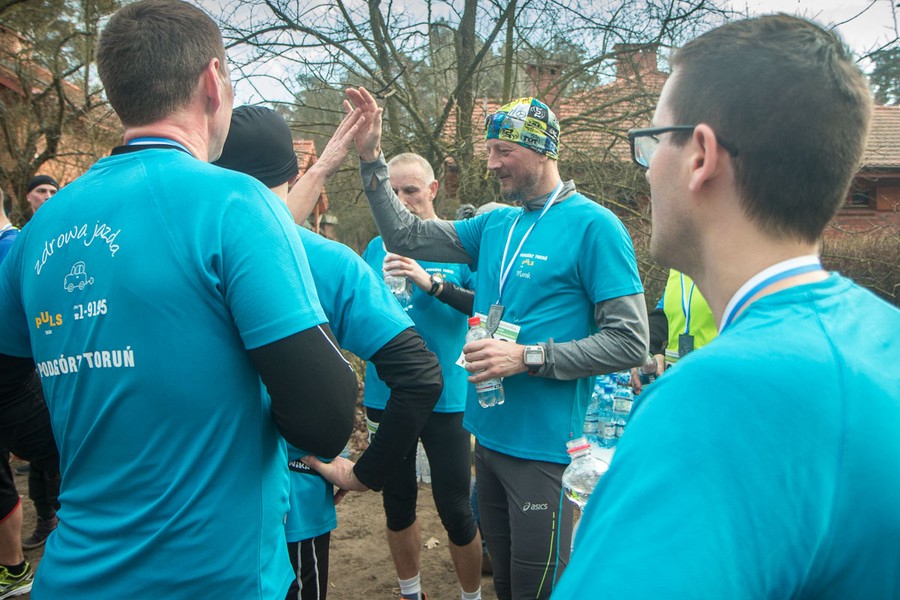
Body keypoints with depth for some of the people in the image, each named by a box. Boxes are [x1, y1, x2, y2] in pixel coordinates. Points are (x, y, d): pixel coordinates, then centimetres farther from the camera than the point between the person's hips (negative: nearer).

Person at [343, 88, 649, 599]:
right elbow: (407, 237, 10)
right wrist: (372, 158, 2)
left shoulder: (593, 226, -13)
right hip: (489, 436, 7)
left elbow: (629, 342, -17)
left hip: (543, 446, -7)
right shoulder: (496, 225, 9)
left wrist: (527, 357, -21)